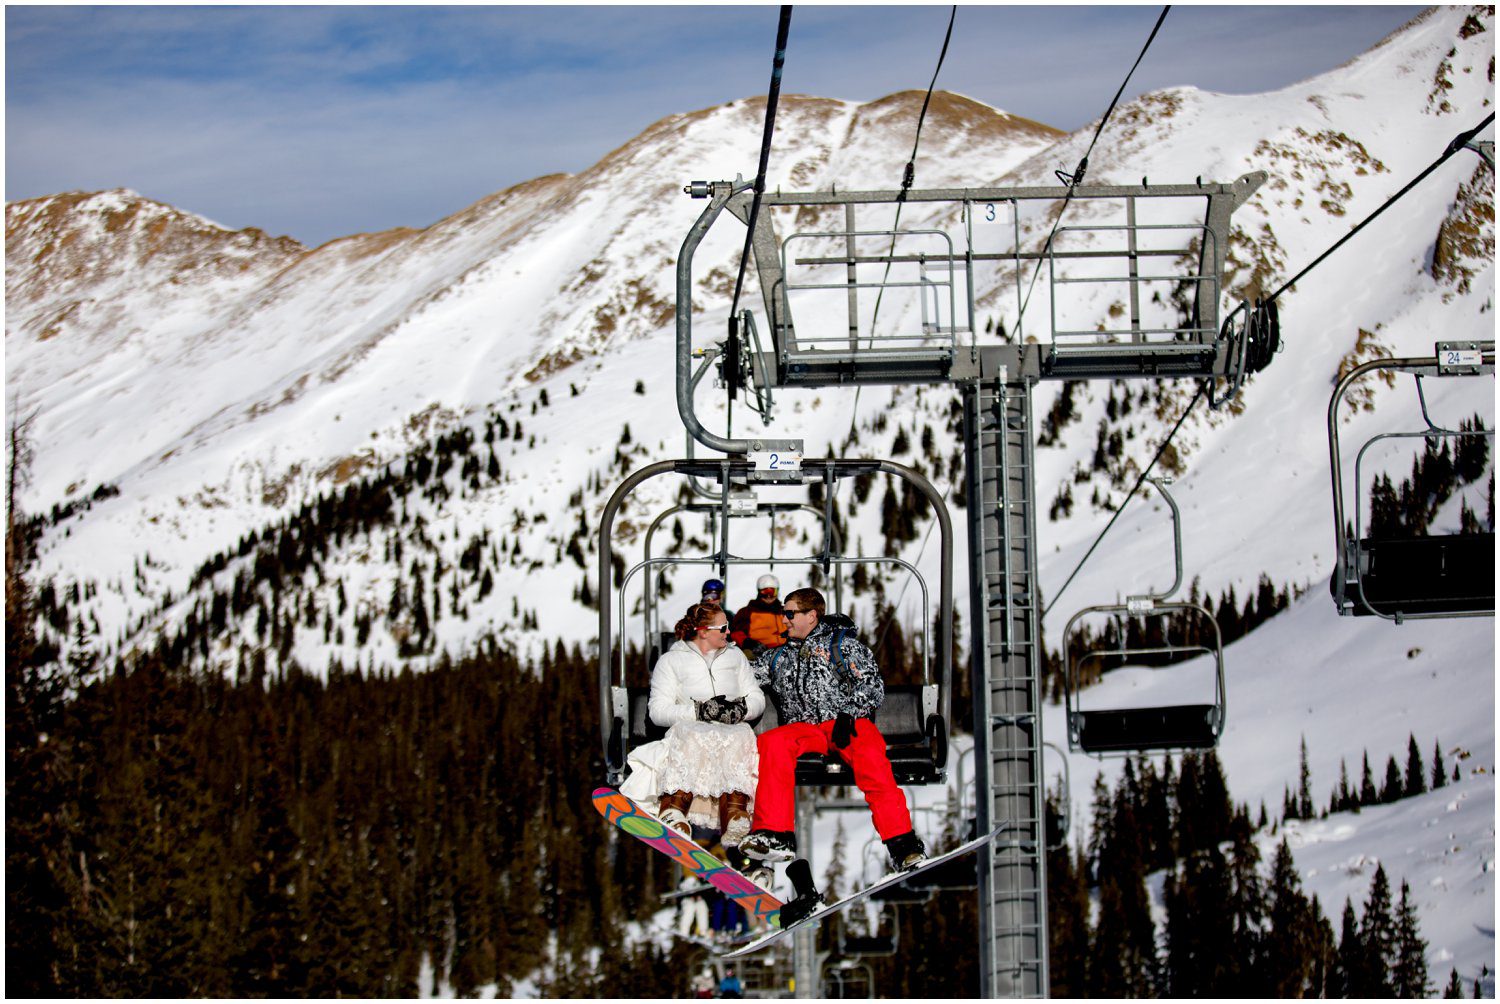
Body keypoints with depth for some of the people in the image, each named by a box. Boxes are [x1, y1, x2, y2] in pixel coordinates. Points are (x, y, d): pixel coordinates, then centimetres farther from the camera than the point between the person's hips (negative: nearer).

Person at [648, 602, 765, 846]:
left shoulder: (735, 656, 27)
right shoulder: (671, 661, 13)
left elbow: (757, 699, 20)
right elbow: (658, 711, 1)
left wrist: (741, 708, -4)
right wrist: (699, 711, -12)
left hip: (732, 731, 2)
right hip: (691, 731, -2)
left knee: (741, 736, -37)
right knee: (689, 735, -40)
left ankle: (735, 824, -55)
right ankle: (674, 815, -52)